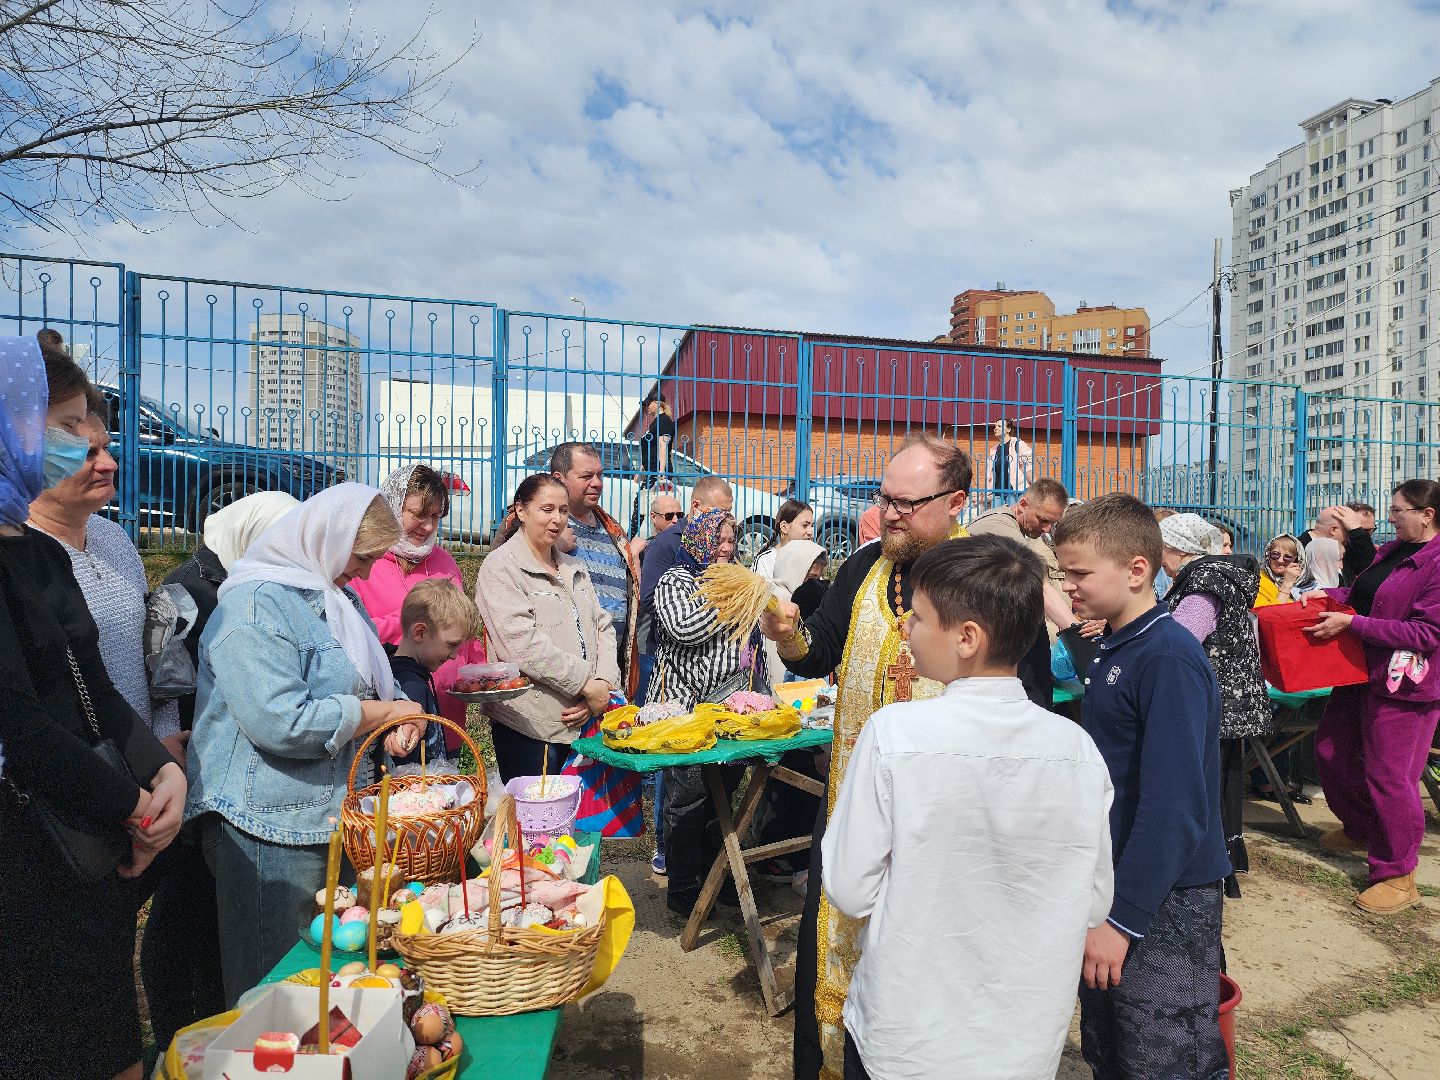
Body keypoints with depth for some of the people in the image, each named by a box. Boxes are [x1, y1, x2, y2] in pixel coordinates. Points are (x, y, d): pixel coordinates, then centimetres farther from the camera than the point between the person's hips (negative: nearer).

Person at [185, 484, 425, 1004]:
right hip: (272, 828, -9)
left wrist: (397, 714, 2)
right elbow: (282, 722, -28)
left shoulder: (336, 596, 12)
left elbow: (363, 681, 24)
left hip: (335, 814, 9)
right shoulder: (254, 605, -18)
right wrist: (384, 712, -17)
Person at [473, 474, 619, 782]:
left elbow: (603, 627, 12)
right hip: (530, 724, -7)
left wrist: (604, 683, -6)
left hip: (582, 720, 7)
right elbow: (522, 644, -18)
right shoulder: (500, 567, -7)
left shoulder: (574, 568, 17)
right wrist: (587, 684, -15)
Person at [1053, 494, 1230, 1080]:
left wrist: (1123, 916, -23)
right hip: (1112, 885, 9)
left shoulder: (1171, 658, -21)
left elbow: (1174, 805, -25)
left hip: (1164, 903, -8)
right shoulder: (1113, 649, 6)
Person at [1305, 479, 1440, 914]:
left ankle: (1398, 877, 15)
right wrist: (1331, 594, 3)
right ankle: (1362, 829, 40)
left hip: (1404, 683, -9)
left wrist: (1350, 624, -23)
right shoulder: (1391, 552, 9)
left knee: (1388, 775, -1)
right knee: (1331, 750, 18)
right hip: (1362, 671, 9)